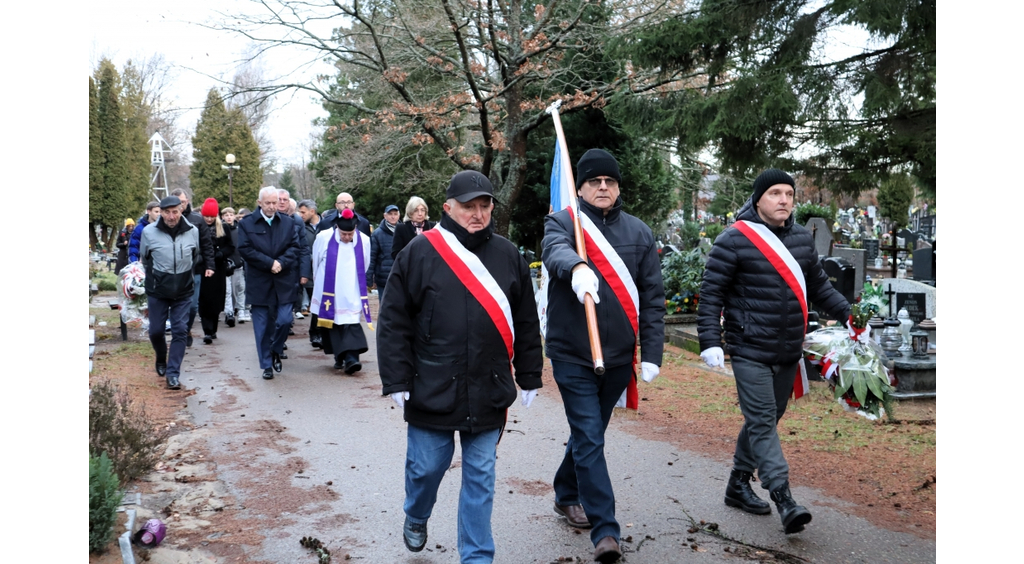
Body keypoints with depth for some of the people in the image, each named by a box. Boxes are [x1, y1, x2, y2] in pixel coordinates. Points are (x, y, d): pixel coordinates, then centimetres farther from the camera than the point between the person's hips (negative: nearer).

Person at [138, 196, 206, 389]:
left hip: (183, 291, 0)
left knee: (180, 331, -3)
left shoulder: (192, 231, -7)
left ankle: (173, 373, 4)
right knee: (156, 331, 7)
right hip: (157, 291, 0)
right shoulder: (149, 232, -11)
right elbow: (144, 259, 8)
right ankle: (161, 361, 36)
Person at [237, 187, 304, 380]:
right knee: (262, 326, 4)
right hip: (259, 283, -1)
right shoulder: (246, 223, 0)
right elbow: (245, 250, -9)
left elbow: (295, 246, 1)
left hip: (284, 282, 1)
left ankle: (275, 351, 25)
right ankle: (267, 365, 15)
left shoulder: (288, 223, 7)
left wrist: (281, 263, -16)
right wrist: (269, 263, -15)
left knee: (284, 320, -4)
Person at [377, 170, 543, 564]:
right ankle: (416, 518, 43)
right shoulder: (421, 253, -4)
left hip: (488, 392, 2)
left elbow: (525, 322, 10)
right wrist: (397, 380, -6)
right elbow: (393, 321, -3)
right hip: (432, 390, -2)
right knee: (426, 466, 11)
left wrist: (529, 377, 11)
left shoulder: (507, 255, 5)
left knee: (480, 477, 8)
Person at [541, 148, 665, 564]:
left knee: (589, 433, 19)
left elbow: (652, 296, 5)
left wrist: (652, 353, -1)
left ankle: (567, 496, 41)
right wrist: (576, 268, -51)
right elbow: (555, 252, -27)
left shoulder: (639, 233, 6)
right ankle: (605, 529, 2)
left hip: (619, 357, 4)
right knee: (589, 440, -5)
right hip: (572, 355, -4)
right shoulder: (562, 223, -3)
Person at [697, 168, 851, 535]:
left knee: (766, 420, 14)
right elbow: (711, 294, -10)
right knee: (762, 422, -9)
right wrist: (710, 342, -17)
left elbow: (818, 287, 21)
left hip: (788, 353, 7)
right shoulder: (734, 240, -9)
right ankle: (783, 500, -10)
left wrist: (849, 314, 9)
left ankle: (739, 484, 28)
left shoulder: (803, 239, 11)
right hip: (750, 352, -7)